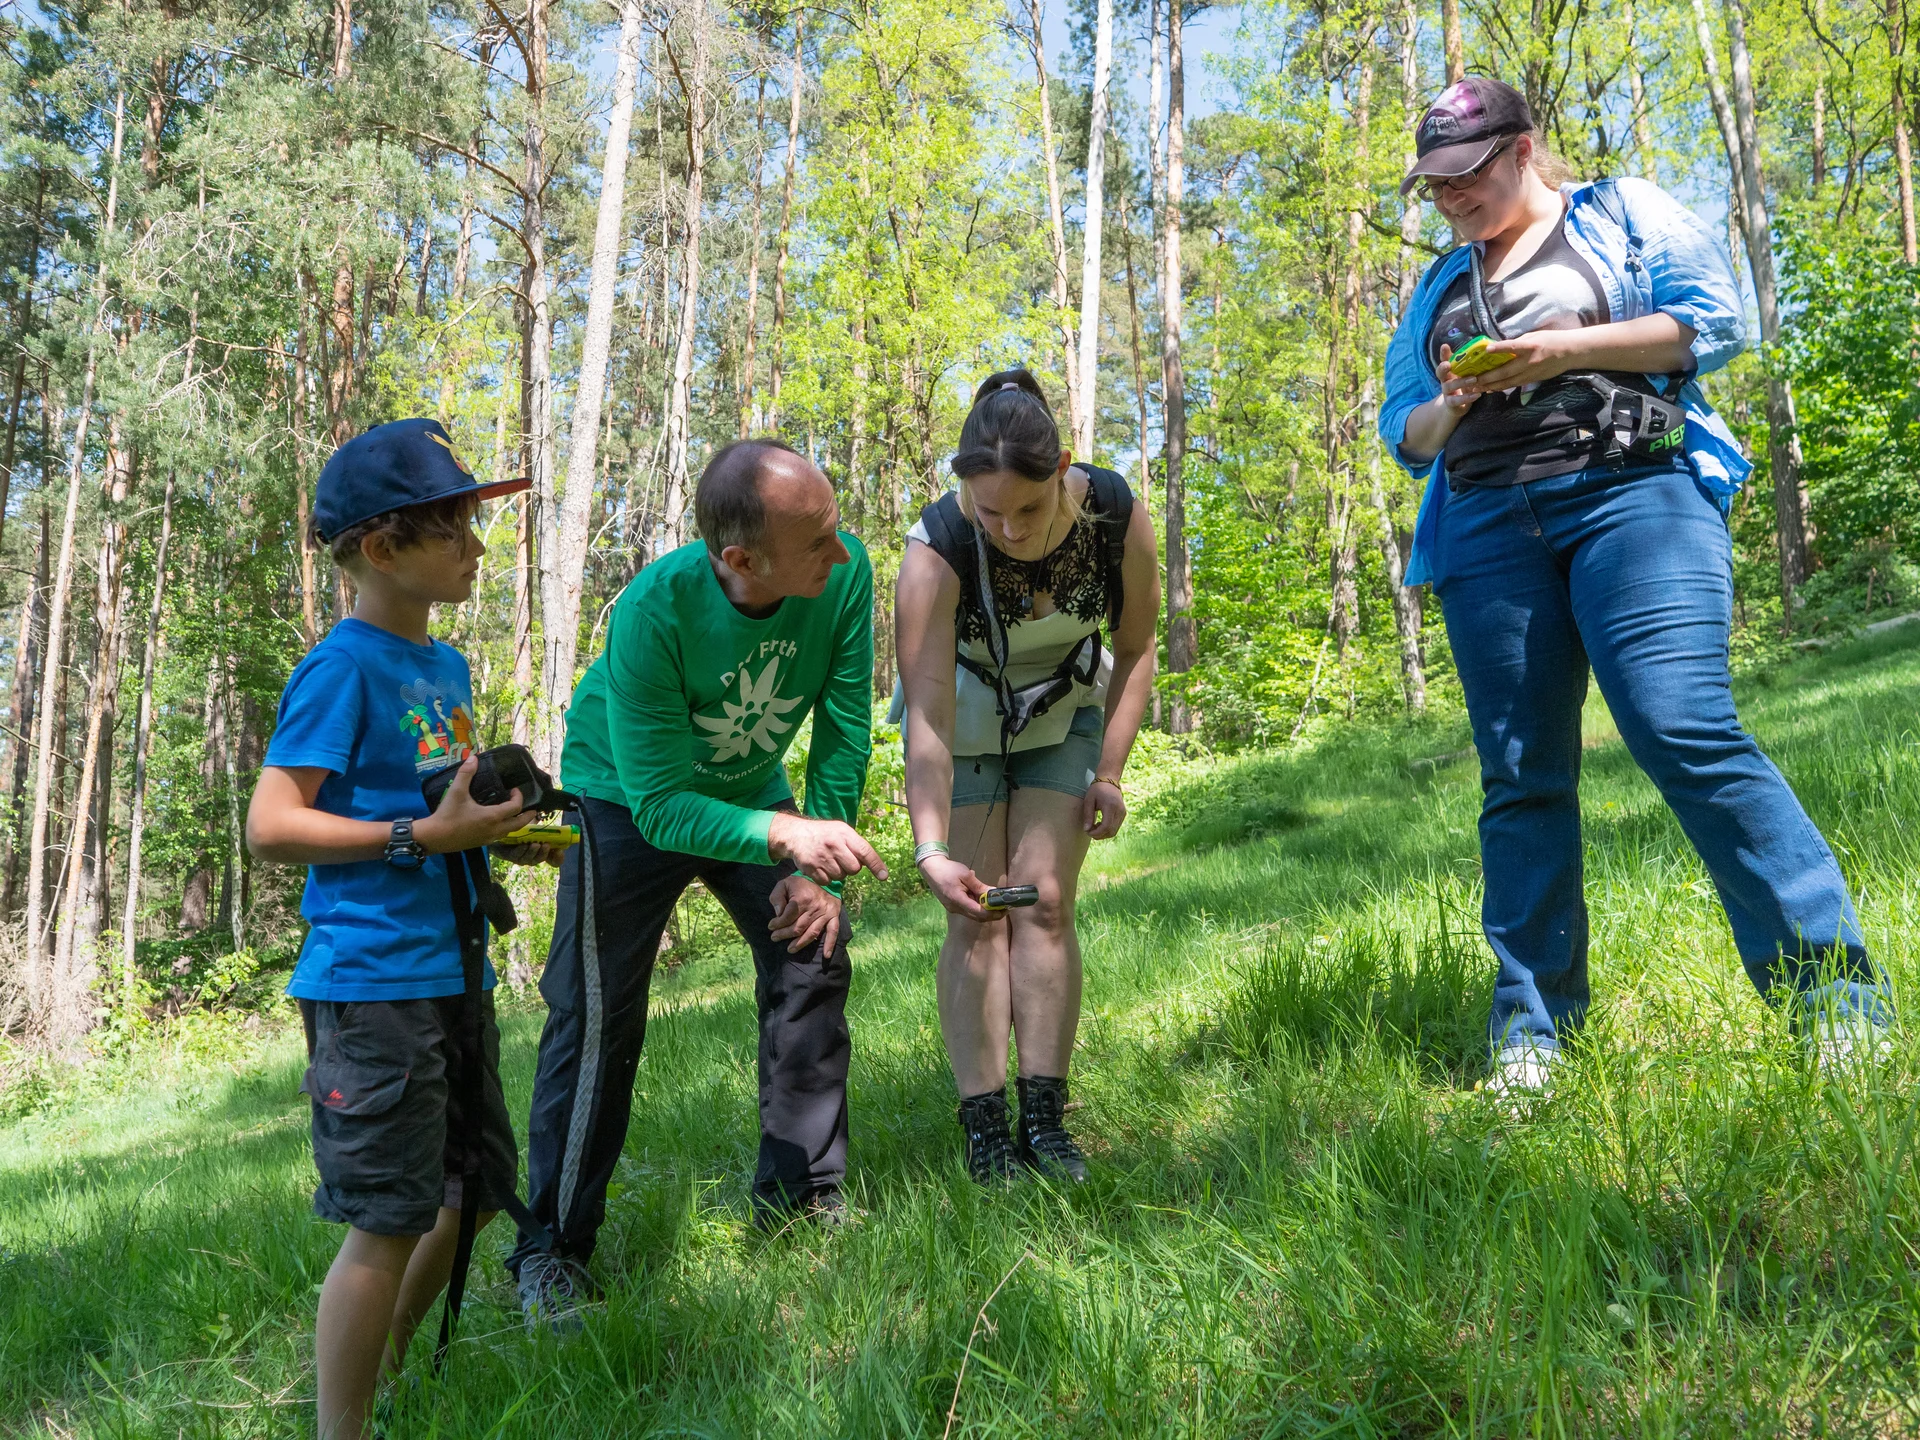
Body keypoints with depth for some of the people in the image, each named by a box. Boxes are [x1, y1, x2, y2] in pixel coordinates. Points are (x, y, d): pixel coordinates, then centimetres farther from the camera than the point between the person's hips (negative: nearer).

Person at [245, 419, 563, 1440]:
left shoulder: (448, 666, 13)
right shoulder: (342, 668, -13)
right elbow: (271, 825, -18)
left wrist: (501, 833, 7)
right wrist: (421, 836, -22)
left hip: (451, 972, 9)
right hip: (371, 983, -9)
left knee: (475, 1190, 19)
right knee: (387, 1221, -4)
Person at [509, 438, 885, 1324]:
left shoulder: (843, 572, -27)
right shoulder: (654, 612, -37)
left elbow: (844, 731, -14)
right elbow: (661, 804, -34)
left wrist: (821, 870, -14)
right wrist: (785, 835, -48)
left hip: (749, 792, 4)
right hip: (632, 799, -4)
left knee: (813, 955, 0)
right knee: (597, 1016, -8)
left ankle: (801, 1194, 18)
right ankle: (553, 1249, 8)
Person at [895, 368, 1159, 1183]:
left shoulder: (1115, 514, -26)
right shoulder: (937, 548, -34)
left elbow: (1134, 649, -8)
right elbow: (926, 719, -37)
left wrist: (1109, 770, -12)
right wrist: (932, 851, -47)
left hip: (1064, 710, 2)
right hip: (963, 716, -2)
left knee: (1046, 901, -7)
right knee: (976, 917, -8)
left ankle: (1045, 1120, -4)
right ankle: (984, 1129, -3)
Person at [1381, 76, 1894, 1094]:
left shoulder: (1622, 211, 13)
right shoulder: (1438, 288, 26)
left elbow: (1715, 318, 0)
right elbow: (1401, 428, 22)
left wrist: (1566, 348, -10)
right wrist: (1448, 408, -1)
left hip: (1627, 493, -4)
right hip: (1488, 532, 5)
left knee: (1685, 732, -20)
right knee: (1521, 777, 1)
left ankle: (1834, 992, -13)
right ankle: (1530, 1029, 6)